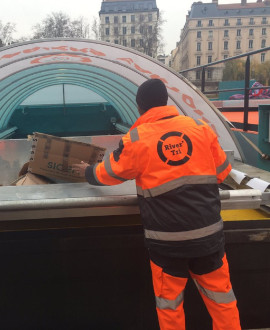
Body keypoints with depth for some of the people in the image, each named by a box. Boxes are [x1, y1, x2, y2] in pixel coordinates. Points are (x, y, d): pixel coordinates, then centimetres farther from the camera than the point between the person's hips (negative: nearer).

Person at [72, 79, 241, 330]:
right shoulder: (200, 127, 1)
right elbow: (222, 171, 10)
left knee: (169, 301, 18)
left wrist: (88, 171, 28)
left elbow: (107, 174, 7)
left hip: (168, 239, -3)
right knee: (219, 295, 20)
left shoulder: (136, 139, -7)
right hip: (209, 232, 3)